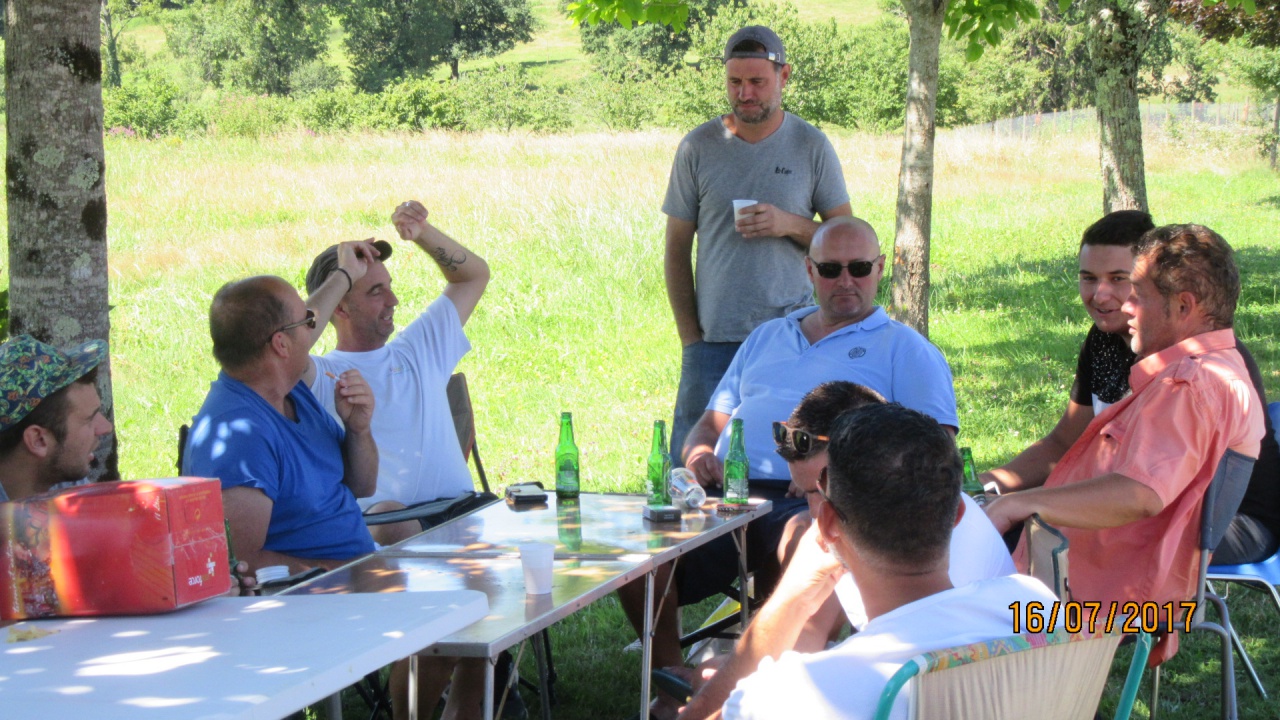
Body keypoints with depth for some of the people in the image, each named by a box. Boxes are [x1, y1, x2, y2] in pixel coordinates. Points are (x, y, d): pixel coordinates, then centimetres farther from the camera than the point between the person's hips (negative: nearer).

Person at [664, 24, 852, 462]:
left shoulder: (812, 147, 4)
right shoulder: (698, 148, 4)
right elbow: (676, 251, 8)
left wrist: (790, 225, -12)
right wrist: (690, 338, 2)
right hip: (713, 339, 1)